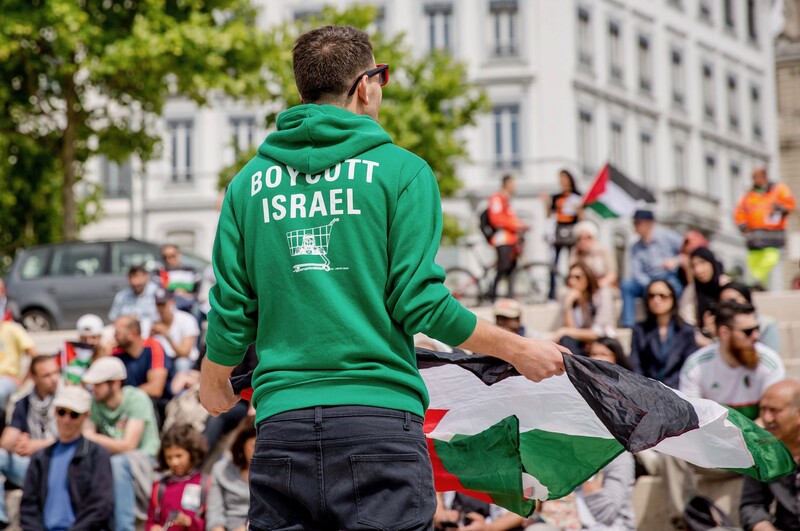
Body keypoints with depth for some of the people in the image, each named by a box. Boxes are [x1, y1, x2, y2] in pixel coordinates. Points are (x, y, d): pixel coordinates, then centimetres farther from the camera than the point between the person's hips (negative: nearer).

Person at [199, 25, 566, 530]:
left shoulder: (249, 183, 10)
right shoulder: (402, 171, -1)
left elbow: (232, 313, 8)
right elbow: (419, 303, -7)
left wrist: (214, 382, 29)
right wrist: (519, 350, 6)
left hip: (281, 427, 4)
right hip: (380, 421, -3)